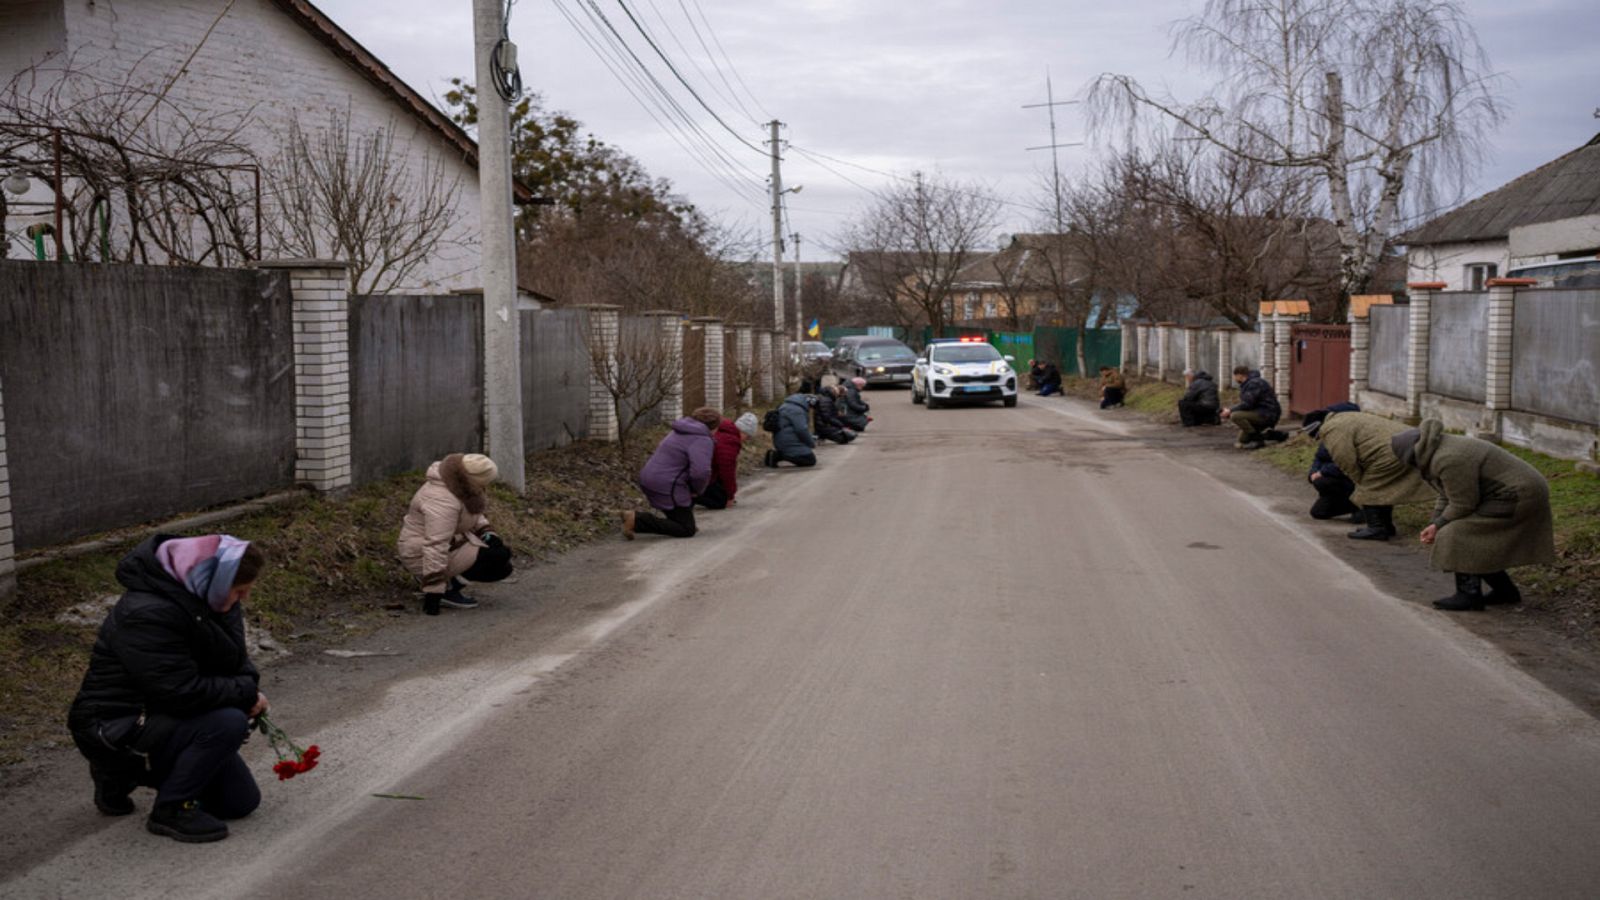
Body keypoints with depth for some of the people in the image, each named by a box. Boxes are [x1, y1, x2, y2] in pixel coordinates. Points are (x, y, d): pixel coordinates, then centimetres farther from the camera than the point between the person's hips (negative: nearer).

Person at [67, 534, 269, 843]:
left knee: (242, 801, 10)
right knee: (229, 723, -31)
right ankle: (171, 809, -9)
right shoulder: (147, 614, -30)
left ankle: (121, 775, 22)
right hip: (114, 727, -9)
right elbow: (184, 692, -31)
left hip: (161, 715, 9)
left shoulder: (202, 598, -3)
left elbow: (234, 658, -1)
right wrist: (246, 693, -19)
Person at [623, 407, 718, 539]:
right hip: (666, 487, -10)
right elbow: (701, 472, -29)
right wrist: (697, 490, -7)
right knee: (687, 531, -2)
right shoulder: (702, 440, -15)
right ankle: (636, 520, -11)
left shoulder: (681, 432, 14)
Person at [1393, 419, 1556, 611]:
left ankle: (1469, 595, -9)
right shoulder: (1441, 451, 9)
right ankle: (1505, 590, 20)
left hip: (1516, 497, -11)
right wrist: (1434, 525, 2)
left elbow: (1463, 504, -20)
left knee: (1461, 536, -12)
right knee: (1477, 541, 14)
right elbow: (1447, 497, 13)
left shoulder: (1449, 460, -24)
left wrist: (1439, 526, -7)